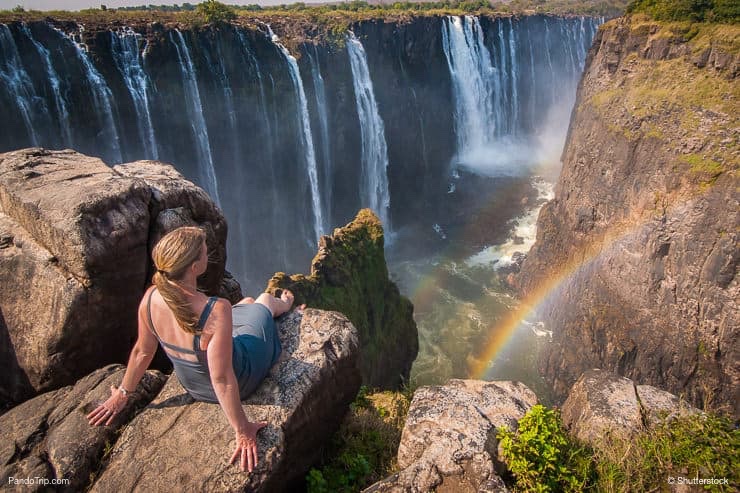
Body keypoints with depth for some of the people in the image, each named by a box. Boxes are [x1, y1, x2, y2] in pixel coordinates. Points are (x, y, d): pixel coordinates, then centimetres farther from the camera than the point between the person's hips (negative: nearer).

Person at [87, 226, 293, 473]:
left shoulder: (151, 297, -25)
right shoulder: (217, 311, -44)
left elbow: (142, 351, -11)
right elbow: (222, 380, -35)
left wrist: (122, 394, 8)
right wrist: (242, 431, -21)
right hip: (239, 383, -4)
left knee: (248, 302, 29)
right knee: (265, 299, 22)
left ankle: (280, 307, 67)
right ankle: (283, 307, 62)